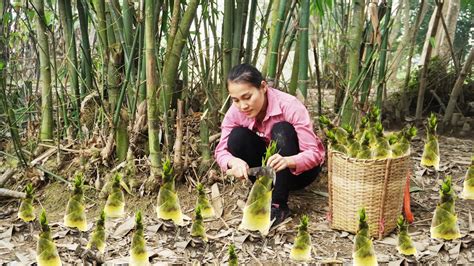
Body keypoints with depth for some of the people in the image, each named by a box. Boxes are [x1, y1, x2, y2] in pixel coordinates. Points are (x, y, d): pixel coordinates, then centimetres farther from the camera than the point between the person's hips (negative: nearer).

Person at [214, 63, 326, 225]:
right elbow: (221, 151, -17)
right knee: (237, 136, -22)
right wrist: (234, 162, -41)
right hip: (267, 170, 3)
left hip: (299, 169, -3)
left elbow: (314, 153, -30)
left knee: (282, 130, -32)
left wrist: (287, 161, -52)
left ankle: (278, 205, -30)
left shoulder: (289, 105, -27)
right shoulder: (235, 111, -15)